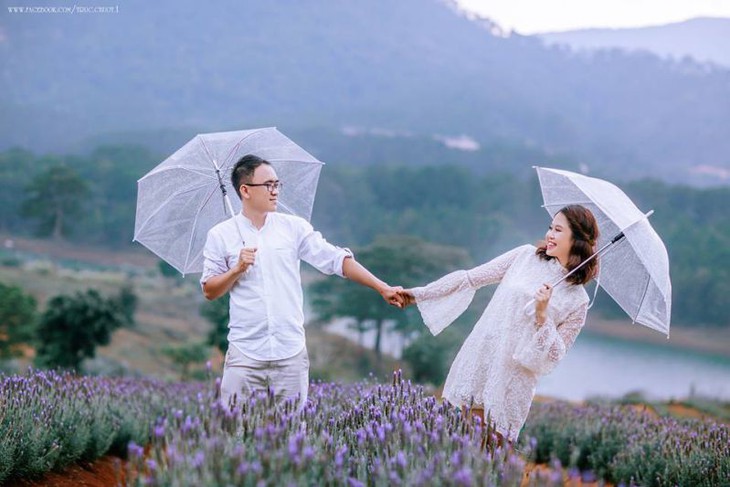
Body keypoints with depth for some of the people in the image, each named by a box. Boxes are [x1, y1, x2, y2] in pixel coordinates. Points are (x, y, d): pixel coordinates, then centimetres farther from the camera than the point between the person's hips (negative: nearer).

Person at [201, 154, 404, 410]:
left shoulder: (294, 227, 6)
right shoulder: (220, 235, 3)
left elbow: (337, 260, 3)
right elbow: (209, 291, 6)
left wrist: (383, 288, -3)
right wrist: (237, 269, -11)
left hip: (291, 353, 1)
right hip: (244, 355, -1)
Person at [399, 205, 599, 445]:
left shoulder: (577, 300, -1)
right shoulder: (526, 256, 4)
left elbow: (554, 355, -4)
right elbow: (470, 278, 7)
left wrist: (542, 314, -17)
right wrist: (420, 294, 5)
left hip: (512, 381, -2)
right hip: (478, 359, 2)